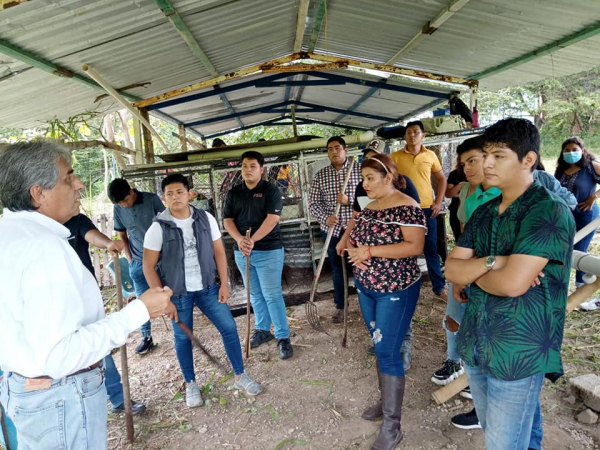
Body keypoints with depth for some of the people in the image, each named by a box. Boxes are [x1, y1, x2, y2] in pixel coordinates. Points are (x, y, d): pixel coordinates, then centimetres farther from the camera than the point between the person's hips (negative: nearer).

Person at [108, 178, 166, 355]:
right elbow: (122, 237, 10)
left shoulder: (152, 199, -9)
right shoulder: (117, 210, 0)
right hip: (138, 262, 3)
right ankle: (146, 337, 20)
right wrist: (130, 259, 4)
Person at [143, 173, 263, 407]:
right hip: (177, 292, -2)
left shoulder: (206, 219, -5)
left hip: (207, 287, 2)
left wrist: (224, 284, -2)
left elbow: (219, 252, 2)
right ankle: (191, 385, 32)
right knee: (183, 338, 12)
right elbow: (149, 267, -7)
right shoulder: (158, 228, -11)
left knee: (229, 327, 3)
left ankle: (240, 376, 22)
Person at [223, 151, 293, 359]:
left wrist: (253, 240, -24)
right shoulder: (233, 193, 9)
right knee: (255, 295, 15)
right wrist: (240, 239, -16)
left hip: (269, 251, -5)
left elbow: (272, 219, -16)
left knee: (272, 295, -3)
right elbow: (227, 220, 4)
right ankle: (262, 329, 31)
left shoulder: (270, 190, -6)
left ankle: (283, 336, 7)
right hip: (242, 252, 5)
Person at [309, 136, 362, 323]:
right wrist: (325, 217, -16)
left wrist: (349, 200, -19)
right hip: (331, 228, 2)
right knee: (337, 267, 12)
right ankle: (340, 306, 27)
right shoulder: (320, 175, 5)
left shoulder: (359, 170, -1)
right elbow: (313, 202, 1)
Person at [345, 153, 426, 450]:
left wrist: (370, 251, -24)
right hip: (366, 288, 8)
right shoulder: (369, 207, 8)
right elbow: (355, 238, 15)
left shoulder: (407, 207, -15)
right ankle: (387, 401, 35)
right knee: (379, 347, 17)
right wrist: (353, 250, -9)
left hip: (396, 291, -7)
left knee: (387, 352, -4)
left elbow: (415, 246, -23)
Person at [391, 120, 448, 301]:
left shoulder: (430, 155, 5)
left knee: (431, 248, 9)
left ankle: (439, 287, 20)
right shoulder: (395, 156, -1)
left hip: (427, 208, 1)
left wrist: (438, 202, 3)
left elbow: (442, 179, 13)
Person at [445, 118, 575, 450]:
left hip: (519, 352, -7)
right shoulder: (483, 213, 6)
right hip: (475, 344, 7)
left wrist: (473, 270, -8)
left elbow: (513, 283, -26)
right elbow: (451, 269, 0)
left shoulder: (550, 212, -16)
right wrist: (490, 262, -18)